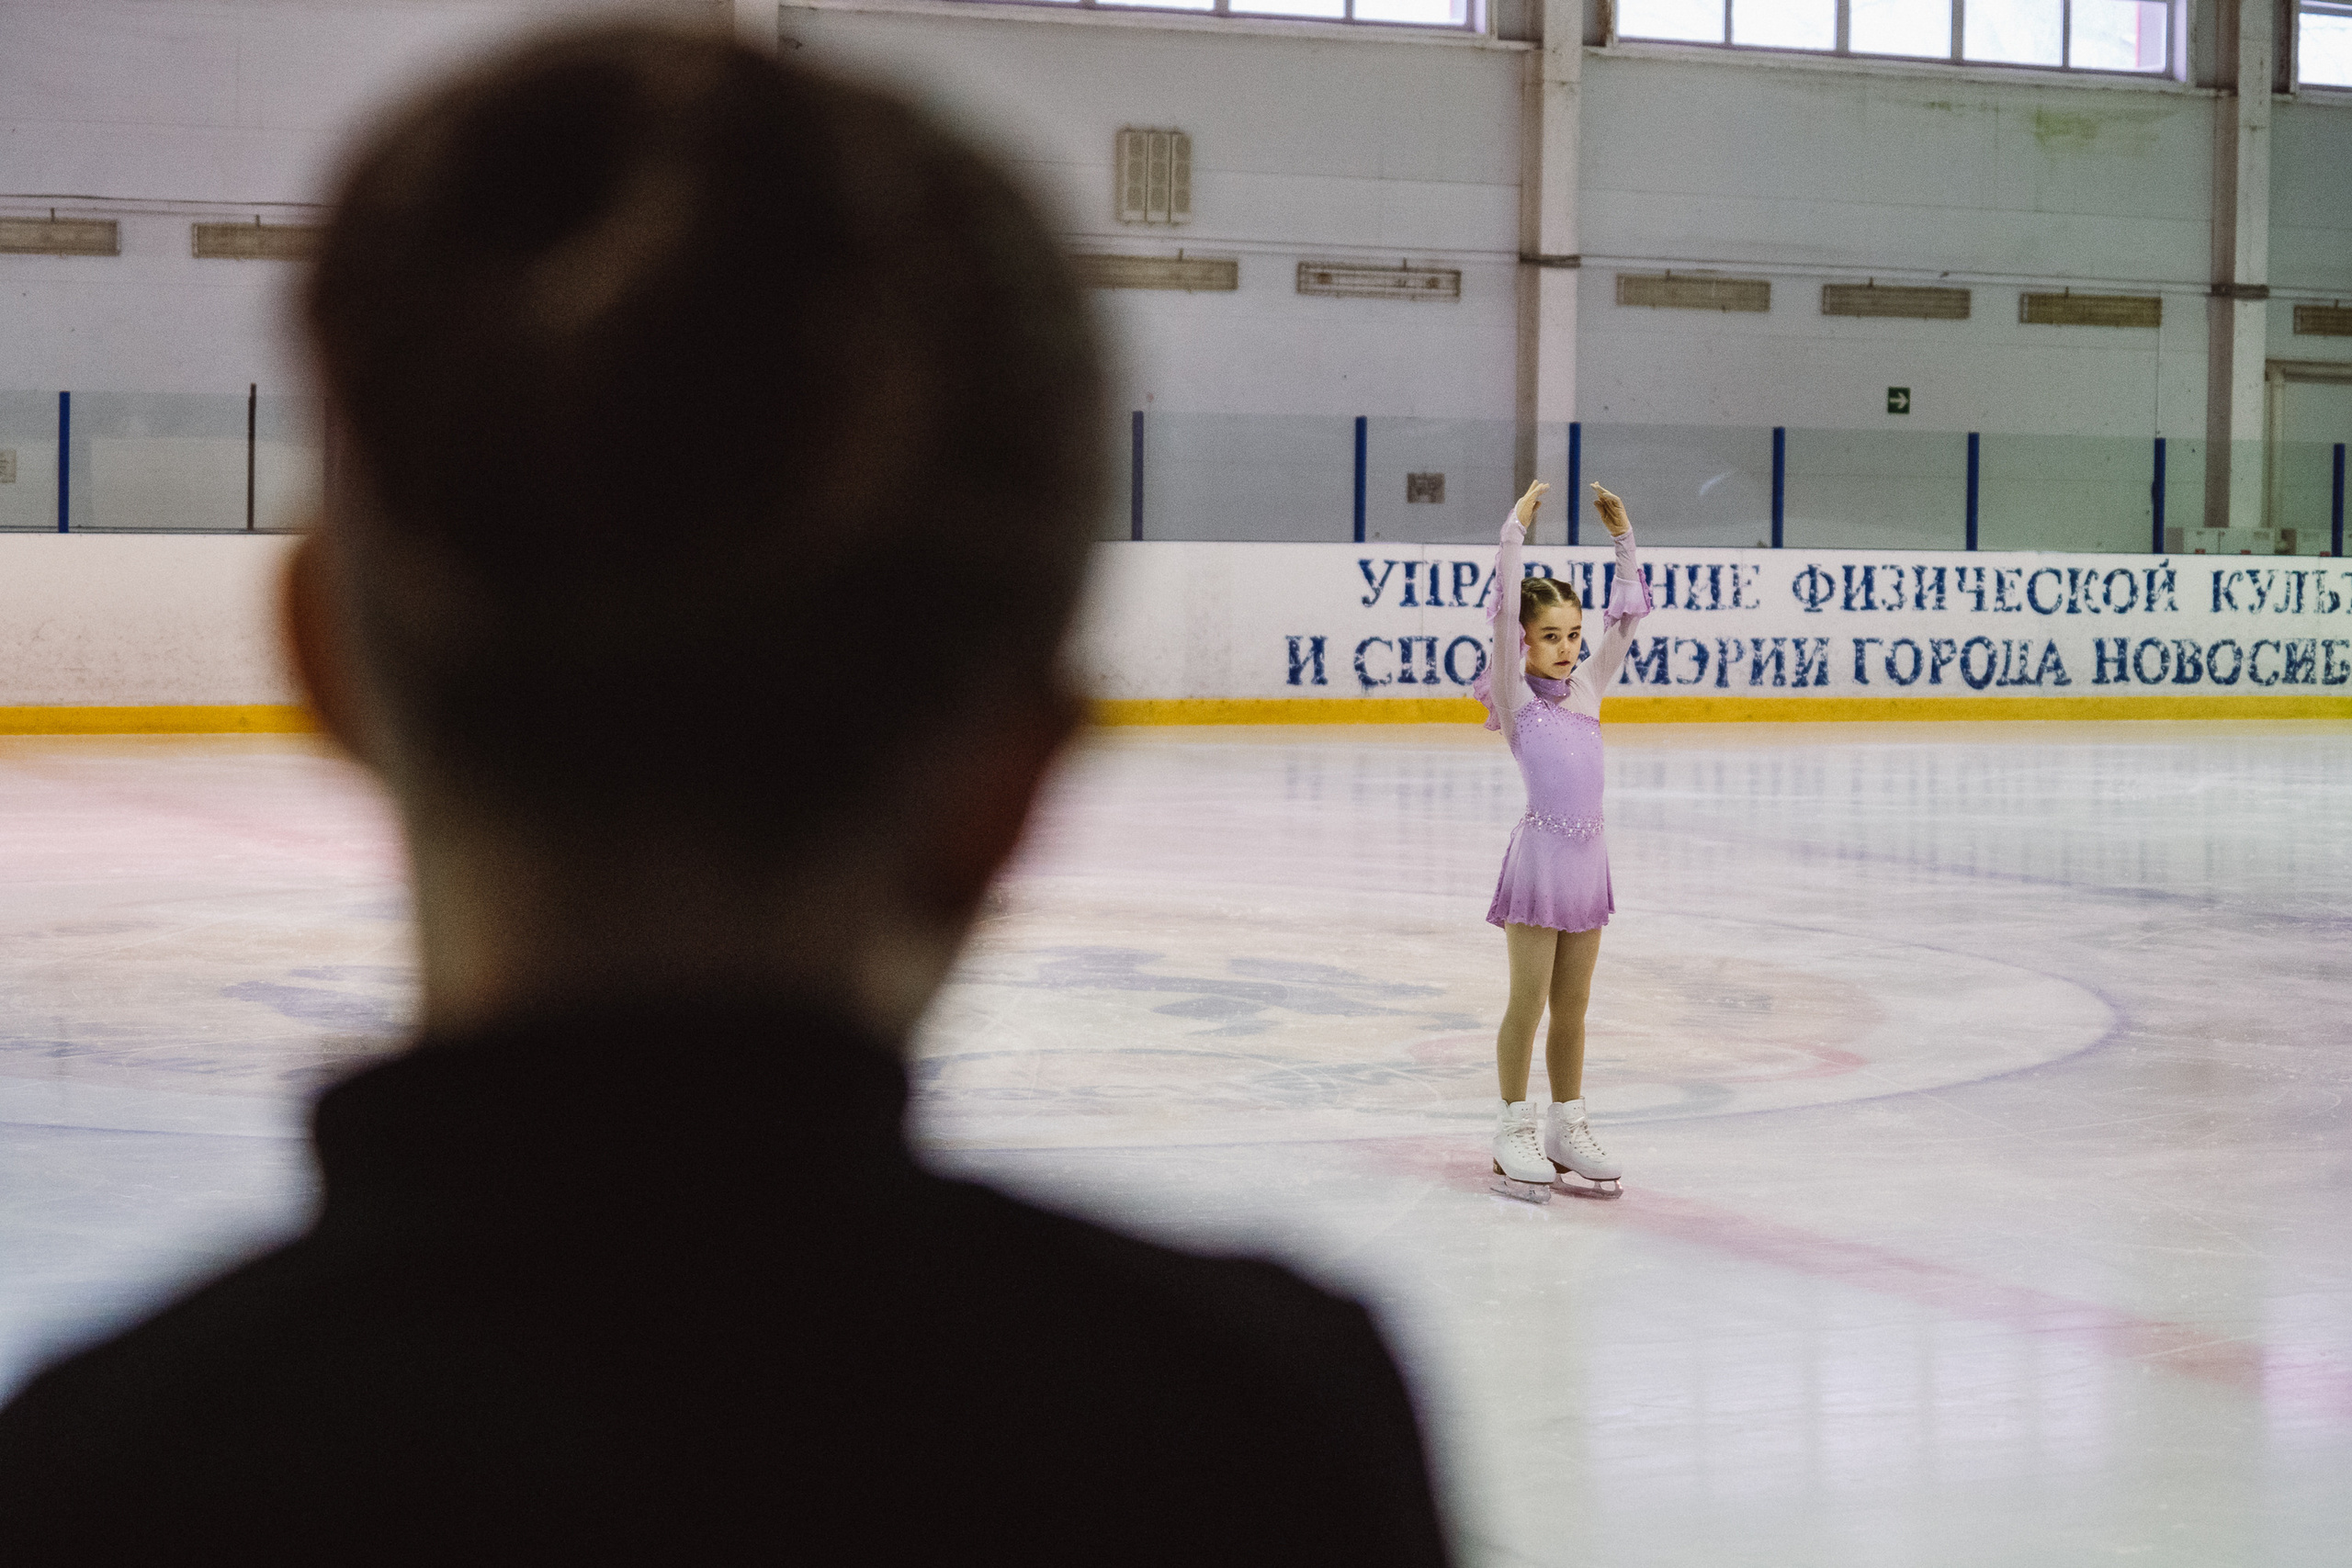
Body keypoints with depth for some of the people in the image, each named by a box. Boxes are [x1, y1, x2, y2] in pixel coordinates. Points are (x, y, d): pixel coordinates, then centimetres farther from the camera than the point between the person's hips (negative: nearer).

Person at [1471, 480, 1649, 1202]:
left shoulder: (1586, 689, 10)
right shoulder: (1515, 696, -4)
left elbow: (1626, 618, 11)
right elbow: (1504, 611, -15)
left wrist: (1623, 537, 5)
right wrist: (1515, 531, -17)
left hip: (1587, 857, 5)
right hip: (1540, 853, -5)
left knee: (1572, 1008, 13)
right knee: (1527, 1004, 1)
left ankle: (1567, 1128, 21)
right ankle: (1514, 1130, 11)